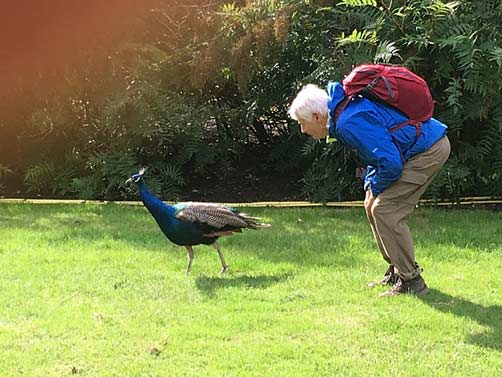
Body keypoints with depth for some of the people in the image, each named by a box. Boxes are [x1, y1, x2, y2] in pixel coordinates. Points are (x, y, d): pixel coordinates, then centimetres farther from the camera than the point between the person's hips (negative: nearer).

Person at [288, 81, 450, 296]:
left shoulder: (350, 123, -24)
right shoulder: (347, 109, 10)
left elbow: (390, 163, -25)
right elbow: (377, 151, 23)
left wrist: (376, 190, -7)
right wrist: (370, 186, 11)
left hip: (429, 150, -11)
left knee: (384, 210, -12)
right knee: (372, 207, 13)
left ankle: (411, 281, -6)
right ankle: (397, 272, 23)